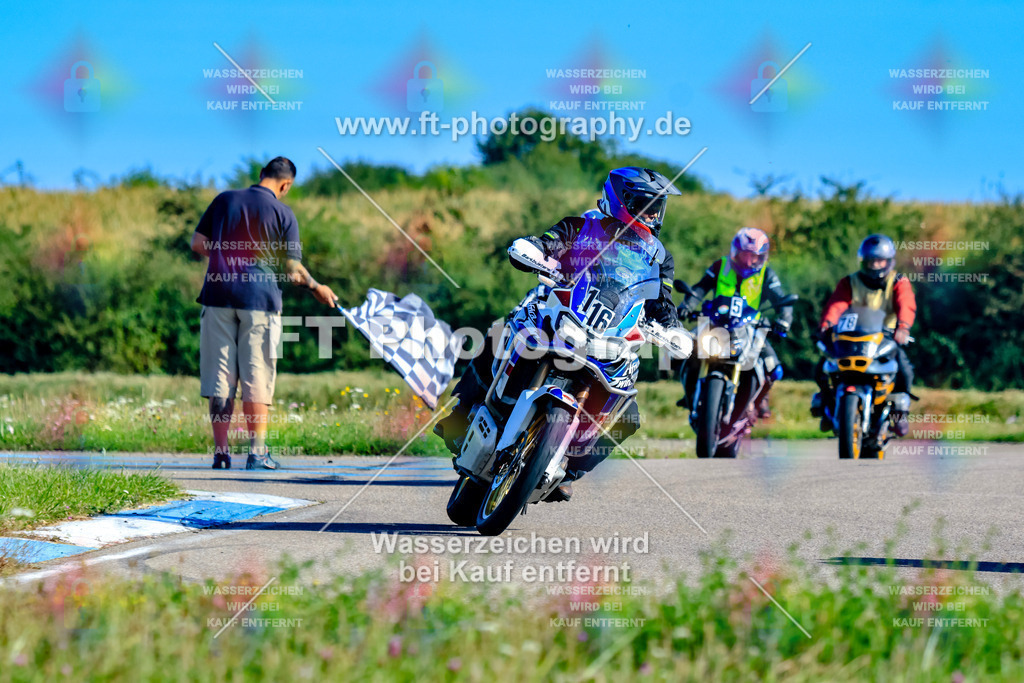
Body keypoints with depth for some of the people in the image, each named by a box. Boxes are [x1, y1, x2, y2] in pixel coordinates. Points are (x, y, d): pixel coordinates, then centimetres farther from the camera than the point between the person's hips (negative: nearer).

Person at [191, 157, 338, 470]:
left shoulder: (225, 200, 8)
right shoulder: (283, 214, 0)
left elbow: (198, 243, 8)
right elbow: (292, 268, -2)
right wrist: (315, 287, 15)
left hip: (219, 295, 2)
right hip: (260, 299, -2)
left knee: (220, 376, 6)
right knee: (256, 377, 3)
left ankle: (221, 452, 4)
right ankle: (257, 452, 1)